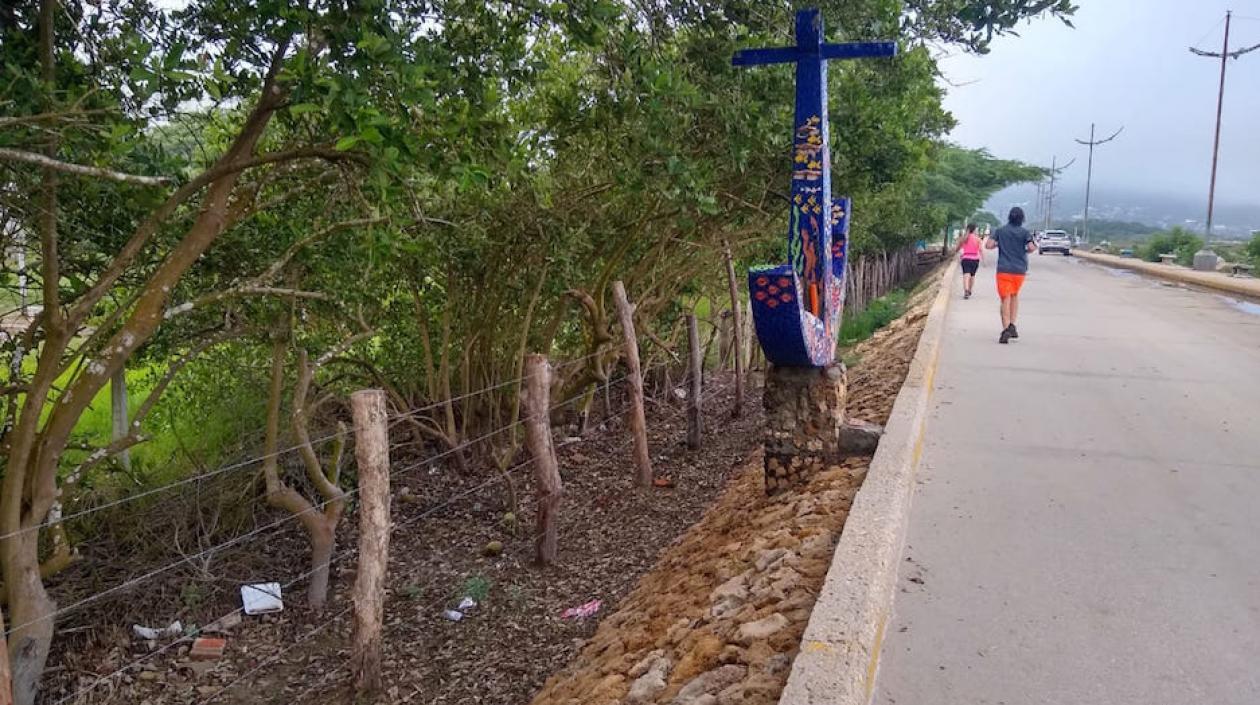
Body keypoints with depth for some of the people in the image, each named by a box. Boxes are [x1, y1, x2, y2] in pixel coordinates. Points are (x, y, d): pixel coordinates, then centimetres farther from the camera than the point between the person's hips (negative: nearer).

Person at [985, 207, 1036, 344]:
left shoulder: (1000, 231, 2)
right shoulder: (1024, 232, -1)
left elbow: (988, 245, -5)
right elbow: (1031, 247, -12)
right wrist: (1030, 248, 10)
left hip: (1003, 270, -1)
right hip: (1019, 270, 1)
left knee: (1005, 299, -2)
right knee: (1014, 296, 21)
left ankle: (1006, 329, -16)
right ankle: (1012, 326, 13)